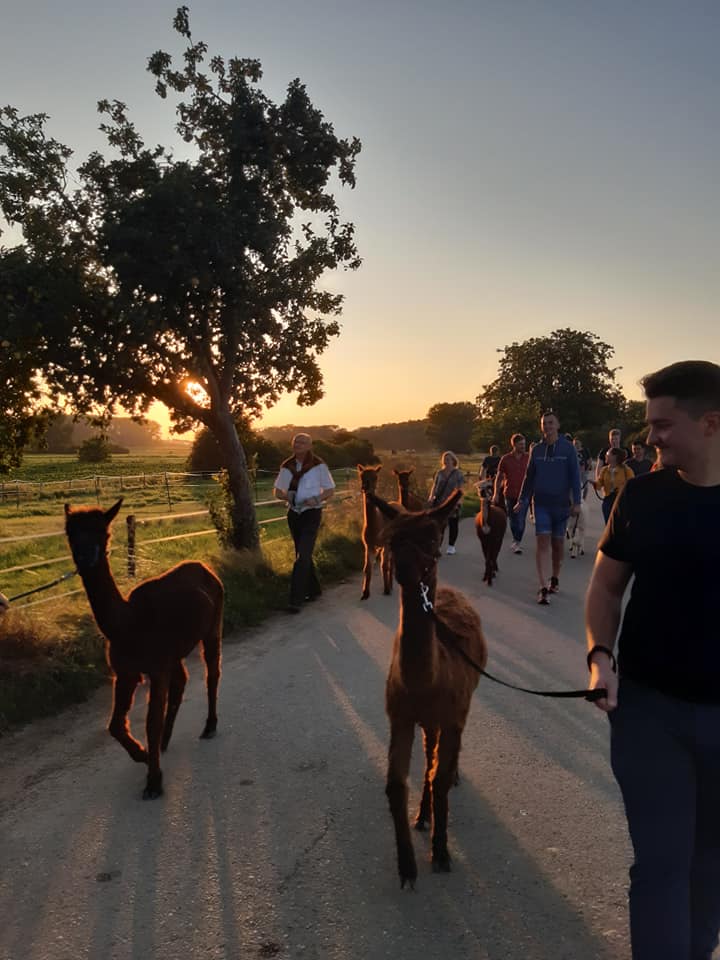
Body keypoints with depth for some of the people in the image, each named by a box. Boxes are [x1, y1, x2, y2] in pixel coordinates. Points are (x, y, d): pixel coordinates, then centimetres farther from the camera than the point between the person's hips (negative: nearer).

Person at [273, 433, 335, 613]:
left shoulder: (318, 465, -8)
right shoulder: (287, 466, 4)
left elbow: (330, 489, -1)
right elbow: (276, 491, 9)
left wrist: (317, 499, -20)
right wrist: (286, 496, -14)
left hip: (312, 513, -5)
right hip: (294, 514, 5)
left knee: (302, 556, -14)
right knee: (303, 554, 16)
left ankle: (296, 601, -16)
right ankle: (314, 590, 34)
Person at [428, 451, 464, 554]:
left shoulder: (458, 473, 0)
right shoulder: (439, 473, 10)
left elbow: (460, 489, -6)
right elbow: (434, 487, 12)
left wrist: (458, 502, -15)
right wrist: (431, 498, 1)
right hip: (439, 503, 2)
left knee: (453, 524, 5)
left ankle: (451, 546, 17)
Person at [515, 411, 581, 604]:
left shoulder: (568, 448, -2)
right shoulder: (536, 449, 6)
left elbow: (575, 476, -4)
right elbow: (529, 477, 11)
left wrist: (576, 502, -11)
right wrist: (522, 501, 8)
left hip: (561, 504, -1)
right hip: (541, 503, 1)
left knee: (558, 542, 10)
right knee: (542, 541, -10)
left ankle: (555, 578, 31)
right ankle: (544, 587, -13)